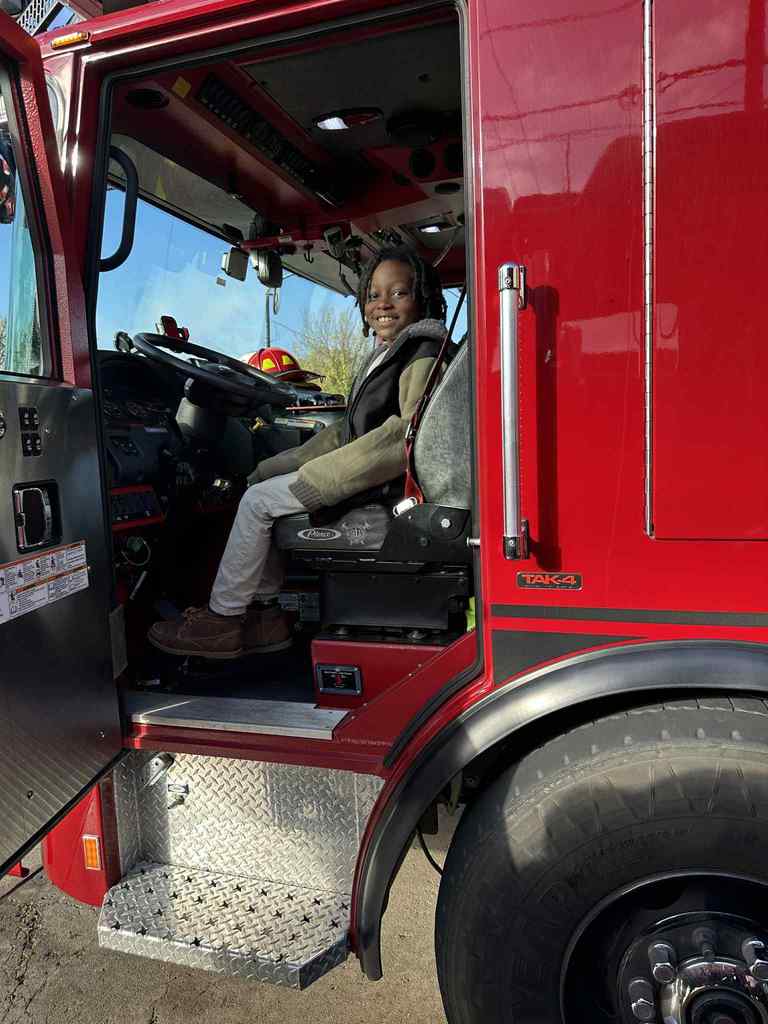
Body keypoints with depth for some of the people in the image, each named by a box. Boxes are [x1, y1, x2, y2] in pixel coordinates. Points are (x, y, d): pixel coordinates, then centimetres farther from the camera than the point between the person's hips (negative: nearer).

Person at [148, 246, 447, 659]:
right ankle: (264, 612, 9)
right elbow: (350, 429, 16)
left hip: (381, 478, -10)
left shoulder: (424, 356, -14)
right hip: (362, 464, 10)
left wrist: (317, 473, -23)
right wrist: (275, 466, 6)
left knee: (258, 501, -11)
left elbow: (407, 434, -25)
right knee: (262, 482, 11)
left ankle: (222, 620, 2)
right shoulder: (385, 354, 17)